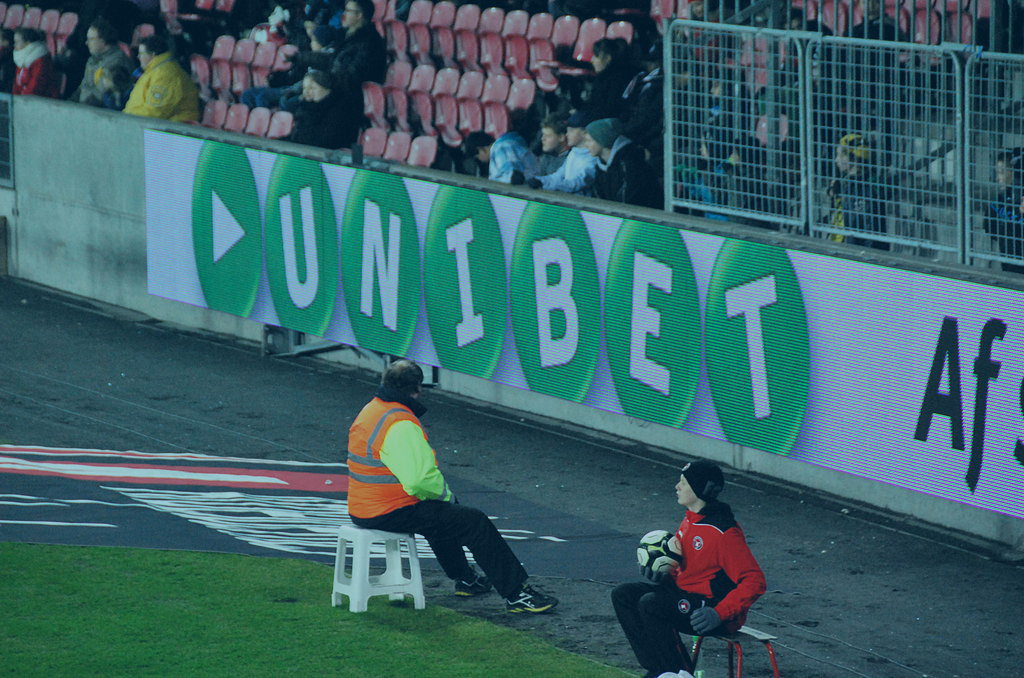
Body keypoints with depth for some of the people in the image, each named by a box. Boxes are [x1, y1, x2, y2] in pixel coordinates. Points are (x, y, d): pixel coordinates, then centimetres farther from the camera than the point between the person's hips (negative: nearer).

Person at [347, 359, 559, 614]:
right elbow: (420, 479, -29)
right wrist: (446, 494, -8)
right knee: (475, 523, -6)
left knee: (440, 513, 36)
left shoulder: (371, 411, 10)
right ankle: (516, 594, -5)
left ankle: (464, 578, 49)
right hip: (393, 513, -10)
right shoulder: (401, 425, -23)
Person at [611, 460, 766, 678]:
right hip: (685, 593, 10)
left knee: (651, 604, -29)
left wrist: (720, 614, -30)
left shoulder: (724, 532, -19)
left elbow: (754, 582, -22)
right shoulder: (689, 521, 10)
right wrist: (664, 575, -1)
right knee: (623, 595, 1)